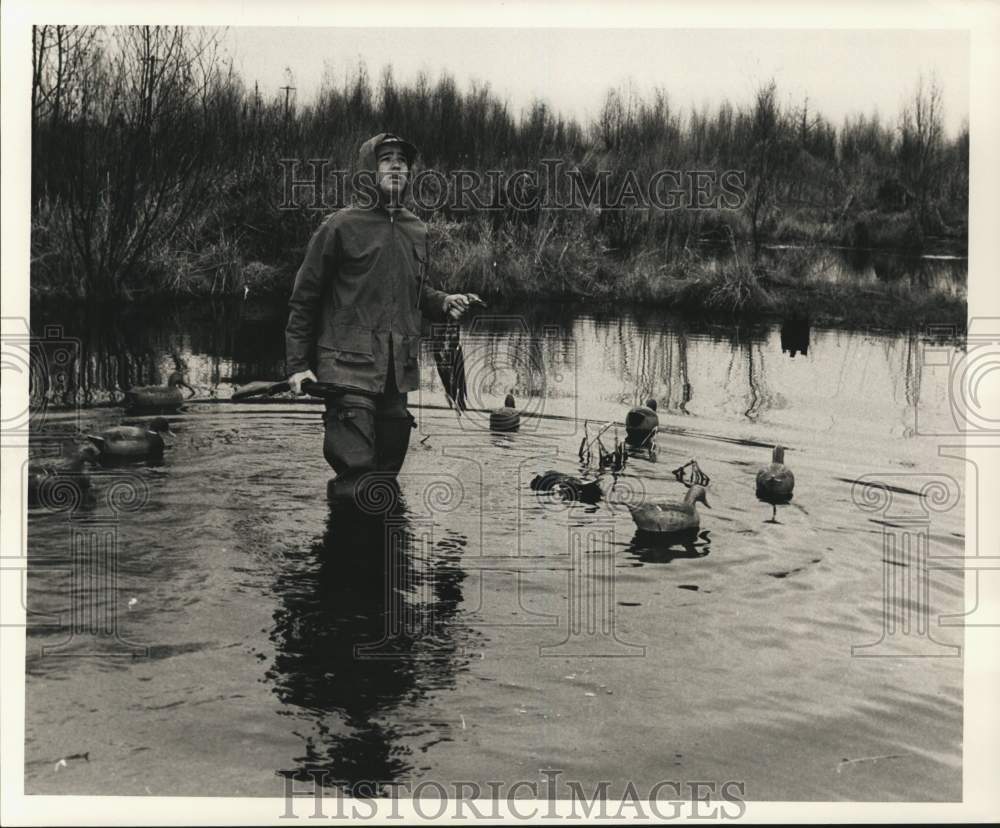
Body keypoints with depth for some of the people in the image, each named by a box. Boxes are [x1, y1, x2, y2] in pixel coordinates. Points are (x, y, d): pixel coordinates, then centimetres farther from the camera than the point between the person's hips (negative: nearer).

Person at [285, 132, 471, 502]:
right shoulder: (342, 226, -2)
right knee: (355, 470, -12)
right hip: (350, 365, -6)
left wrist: (444, 303, 5)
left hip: (399, 368, 6)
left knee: (388, 463, 11)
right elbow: (304, 298, 0)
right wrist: (297, 364, -4)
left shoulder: (416, 230, 14)